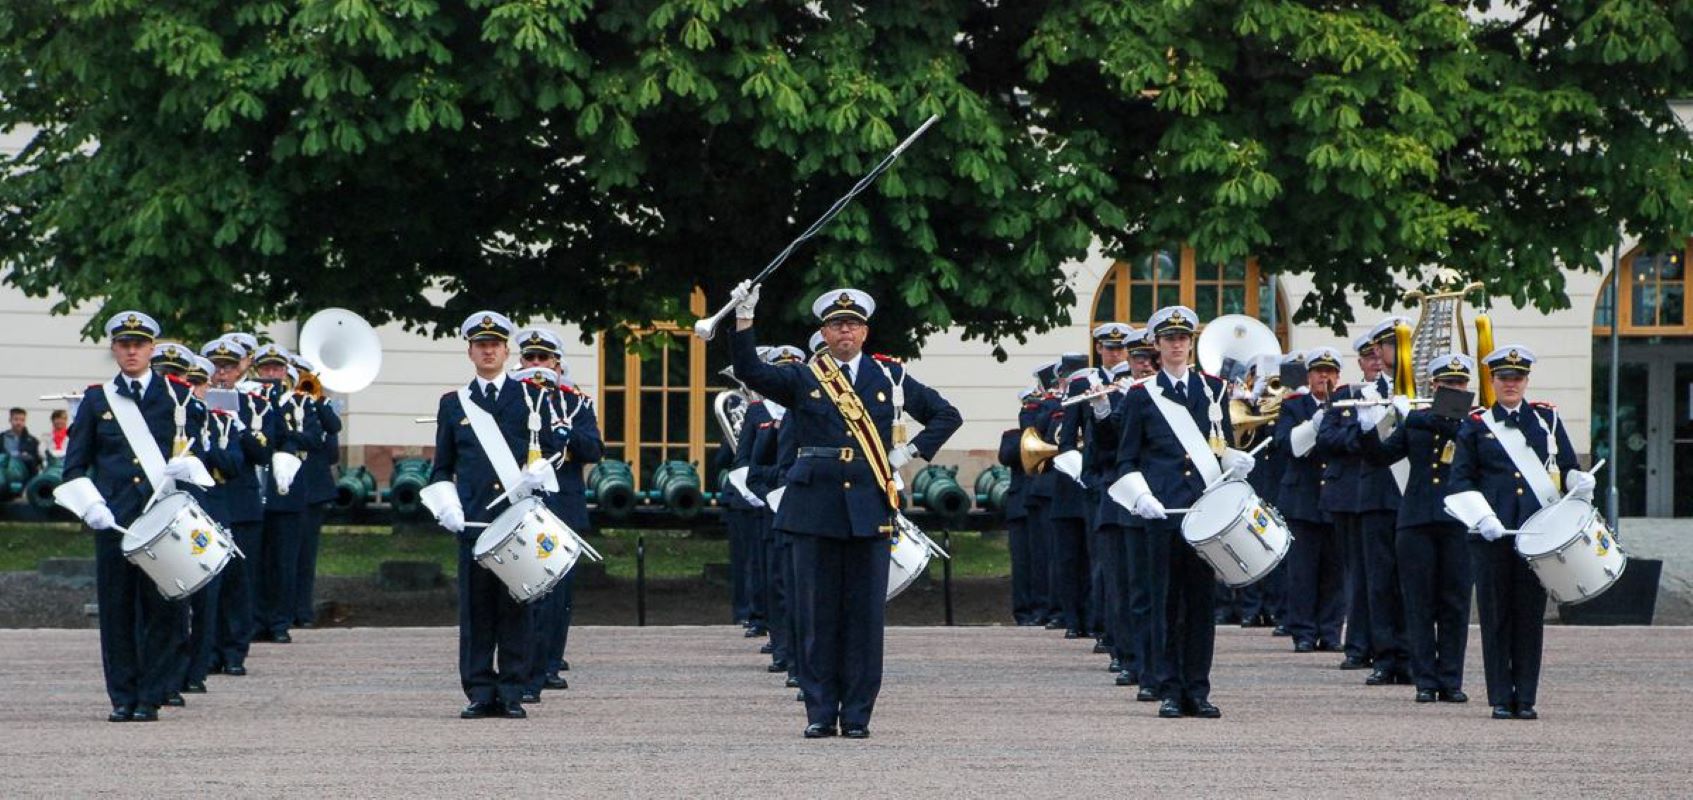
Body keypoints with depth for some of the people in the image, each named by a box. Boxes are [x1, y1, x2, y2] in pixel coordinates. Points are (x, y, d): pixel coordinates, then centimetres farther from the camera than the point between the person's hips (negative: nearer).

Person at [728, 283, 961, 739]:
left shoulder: (889, 379, 11)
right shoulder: (801, 380, 8)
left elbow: (946, 415, 18)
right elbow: (750, 371, -9)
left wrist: (910, 451, 6)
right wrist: (744, 320, -19)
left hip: (868, 508, 1)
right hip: (816, 507, -1)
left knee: (865, 612, 1)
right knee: (817, 614, 1)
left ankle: (857, 714, 6)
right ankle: (820, 713, 6)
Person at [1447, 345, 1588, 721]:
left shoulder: (1547, 419, 12)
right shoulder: (1475, 426, 7)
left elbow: (1568, 467, 13)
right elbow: (1461, 482, 3)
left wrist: (1579, 483, -10)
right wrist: (1482, 518, -11)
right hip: (1491, 535, -1)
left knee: (1530, 615, 1)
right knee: (1496, 615, -1)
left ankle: (1526, 699, 5)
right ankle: (1501, 699, 4)